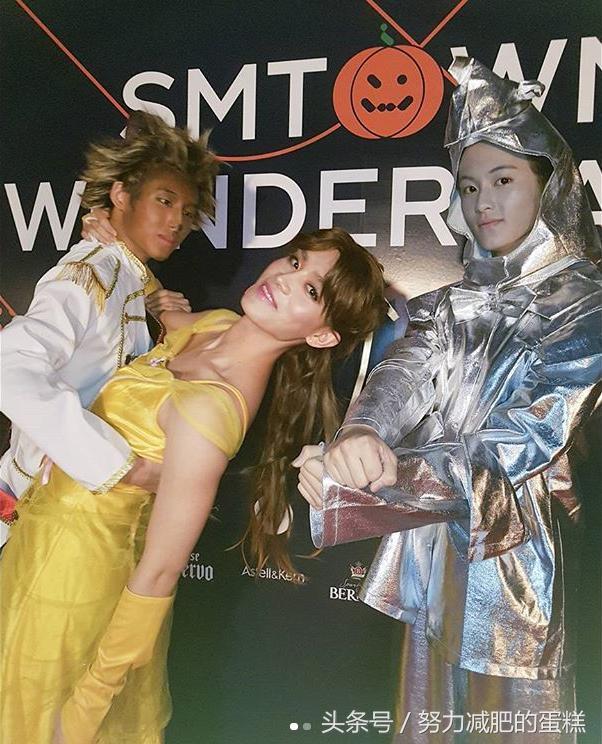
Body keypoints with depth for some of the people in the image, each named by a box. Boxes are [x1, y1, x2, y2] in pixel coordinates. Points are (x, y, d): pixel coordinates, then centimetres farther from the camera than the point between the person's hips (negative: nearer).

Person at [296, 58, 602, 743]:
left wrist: (355, 479, -27)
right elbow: (403, 375, -11)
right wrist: (360, 434, -35)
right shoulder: (457, 302, 8)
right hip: (429, 544, 4)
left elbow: (520, 443, -19)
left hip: (515, 551, -4)